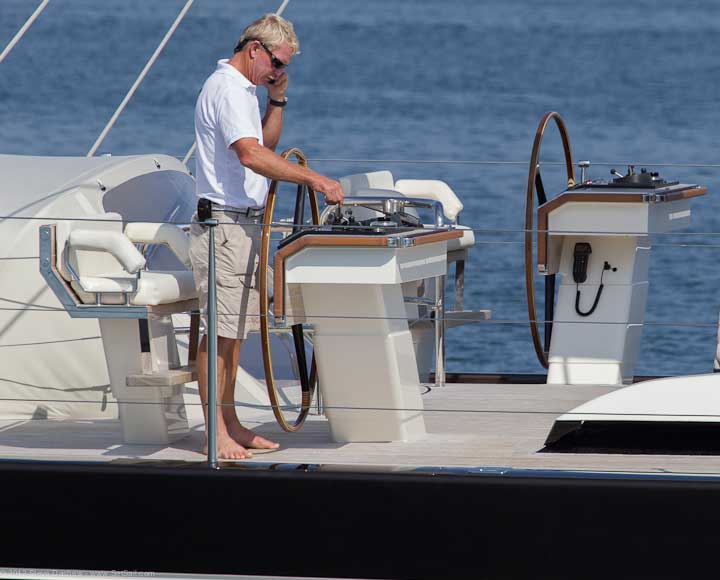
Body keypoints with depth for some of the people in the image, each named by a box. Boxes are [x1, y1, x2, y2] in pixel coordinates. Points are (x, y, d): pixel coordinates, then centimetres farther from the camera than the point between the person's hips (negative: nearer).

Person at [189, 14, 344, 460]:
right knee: (219, 330, -9)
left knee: (234, 330, 12)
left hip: (246, 225, 10)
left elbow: (266, 145, 26)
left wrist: (277, 101, 12)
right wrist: (313, 179, -30)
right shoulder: (227, 89, -15)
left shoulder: (245, 89, 18)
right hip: (225, 225, -10)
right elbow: (251, 155, -27)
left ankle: (231, 424, 17)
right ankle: (215, 434, -9)